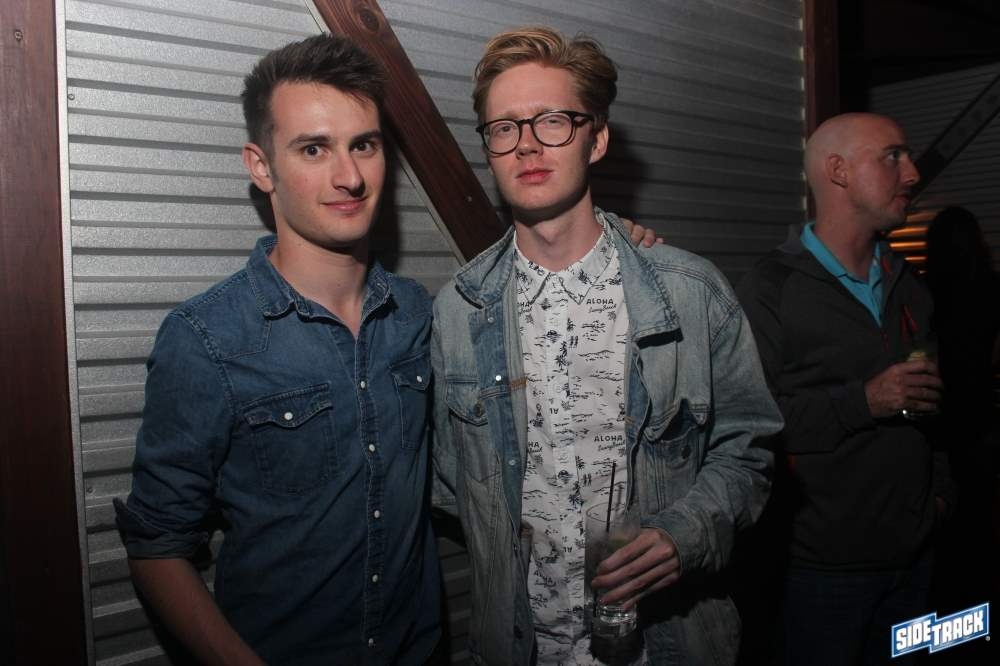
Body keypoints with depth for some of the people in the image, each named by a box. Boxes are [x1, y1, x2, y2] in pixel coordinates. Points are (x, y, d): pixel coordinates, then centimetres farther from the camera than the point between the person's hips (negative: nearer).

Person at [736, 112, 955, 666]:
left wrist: (940, 486, 11)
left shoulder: (906, 284, 12)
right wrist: (863, 401, -24)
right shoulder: (771, 289, -13)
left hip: (913, 552, 7)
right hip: (826, 562, -7)